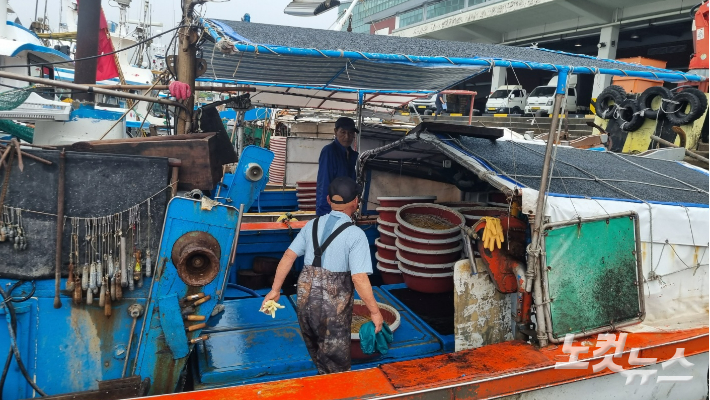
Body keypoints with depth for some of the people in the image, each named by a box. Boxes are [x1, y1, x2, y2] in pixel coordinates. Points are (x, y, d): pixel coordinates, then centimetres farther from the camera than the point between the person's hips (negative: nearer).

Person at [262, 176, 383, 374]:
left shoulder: (312, 225, 2)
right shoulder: (355, 234, -15)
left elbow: (288, 257, -1)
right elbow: (359, 278, -20)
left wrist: (275, 290, 7)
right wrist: (375, 312, -10)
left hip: (306, 297, 6)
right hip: (334, 306, -5)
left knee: (317, 351, 27)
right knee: (336, 361, 13)